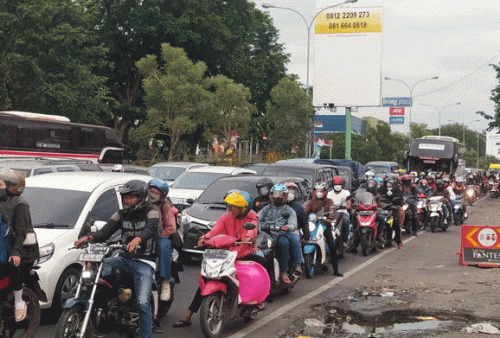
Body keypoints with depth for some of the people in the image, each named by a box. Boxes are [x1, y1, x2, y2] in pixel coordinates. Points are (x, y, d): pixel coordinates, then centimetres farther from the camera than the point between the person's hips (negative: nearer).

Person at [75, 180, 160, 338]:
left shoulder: (152, 212, -3)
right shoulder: (121, 214, 13)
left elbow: (150, 229, -24)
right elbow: (105, 232, 3)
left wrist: (138, 239, -46)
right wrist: (89, 237, -18)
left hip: (145, 261, -5)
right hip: (125, 258, 5)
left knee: (143, 302, -20)